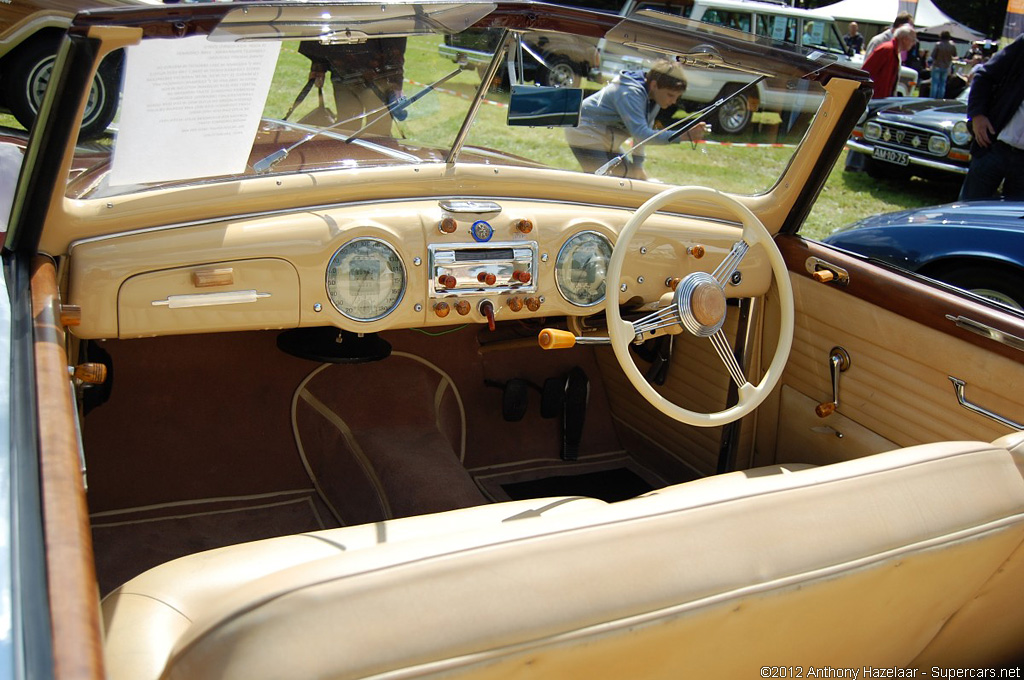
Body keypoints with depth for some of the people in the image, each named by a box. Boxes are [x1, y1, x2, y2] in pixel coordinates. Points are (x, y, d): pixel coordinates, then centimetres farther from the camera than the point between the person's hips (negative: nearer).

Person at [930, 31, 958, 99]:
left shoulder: (938, 44, -15)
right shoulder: (952, 46, -5)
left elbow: (933, 55, -13)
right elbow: (954, 55, 9)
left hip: (937, 66, -3)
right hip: (946, 67, 3)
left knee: (935, 83, 1)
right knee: (942, 84, 10)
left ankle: (932, 99, 0)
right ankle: (940, 99, 10)